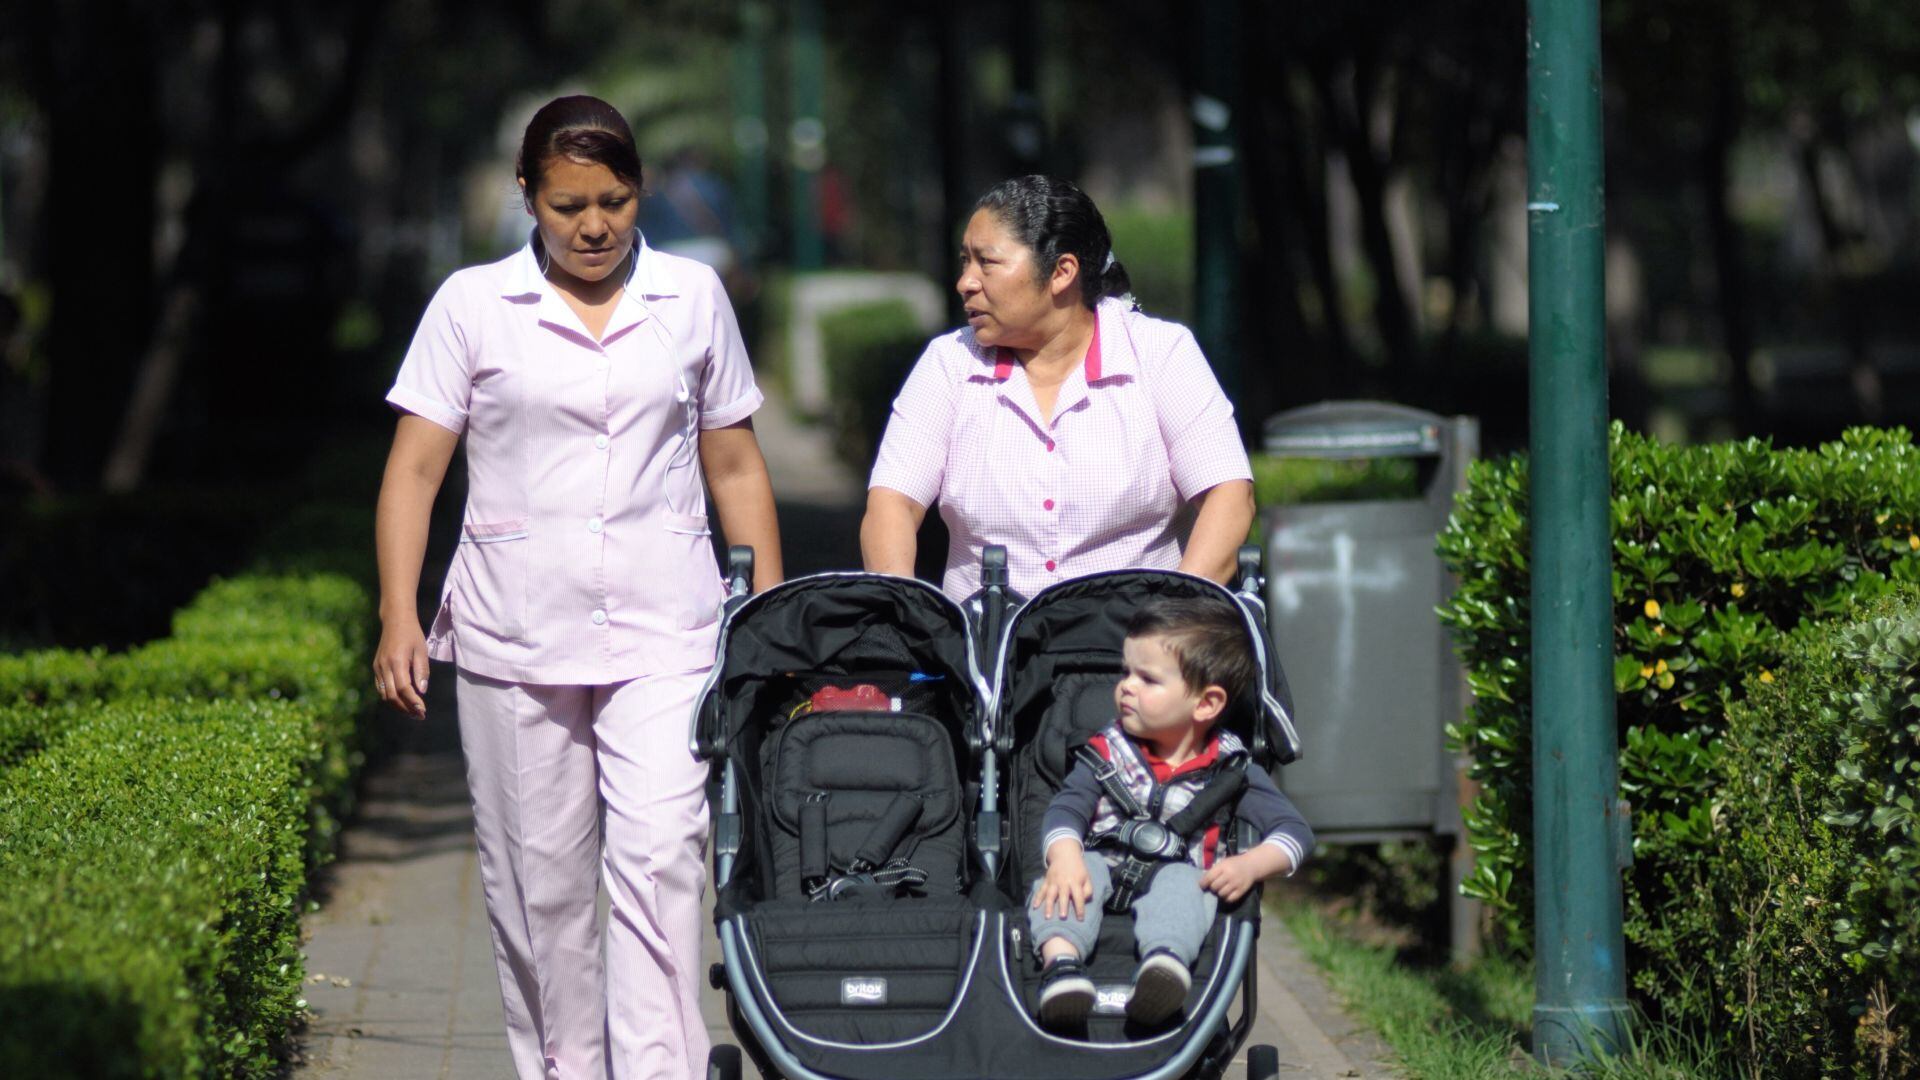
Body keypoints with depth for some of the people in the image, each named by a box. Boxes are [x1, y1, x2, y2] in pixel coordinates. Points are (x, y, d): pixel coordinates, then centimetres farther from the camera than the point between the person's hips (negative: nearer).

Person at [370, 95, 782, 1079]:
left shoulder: (692, 297, 9)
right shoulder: (472, 305, 4)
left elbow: (736, 467, 15)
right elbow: (414, 468, 3)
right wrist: (399, 619, -7)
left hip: (663, 631, 0)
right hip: (515, 630, 0)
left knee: (658, 858, -13)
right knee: (536, 877, 4)